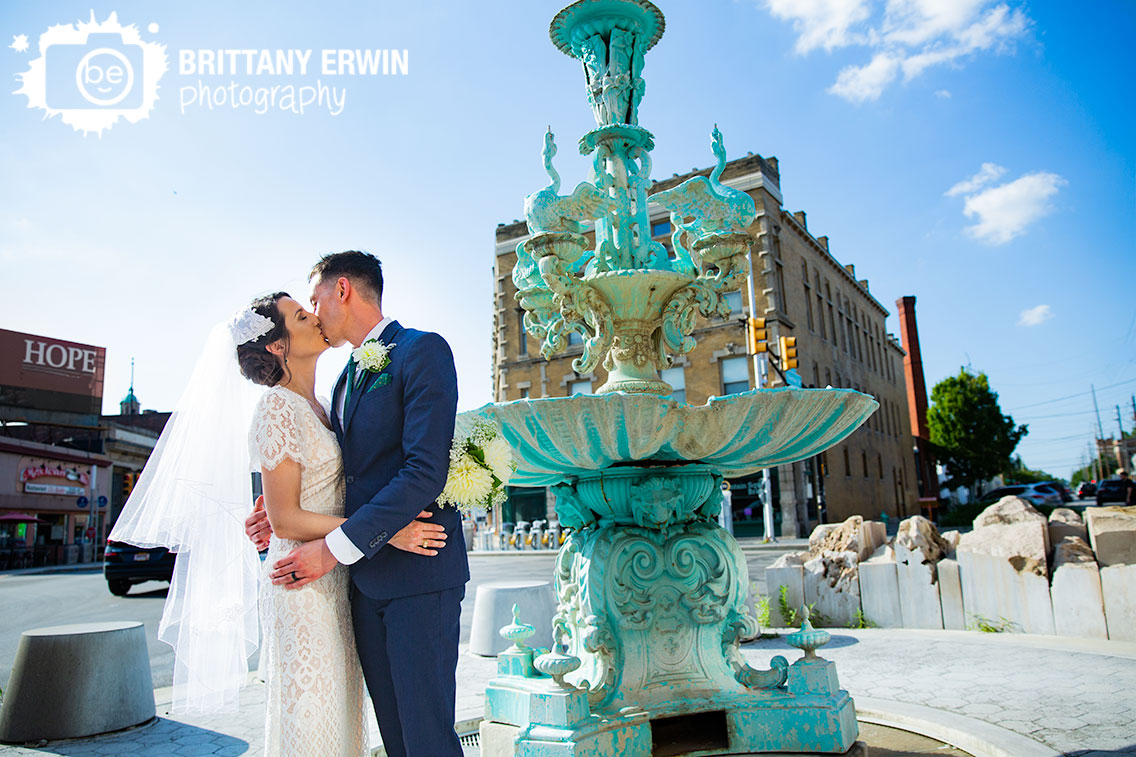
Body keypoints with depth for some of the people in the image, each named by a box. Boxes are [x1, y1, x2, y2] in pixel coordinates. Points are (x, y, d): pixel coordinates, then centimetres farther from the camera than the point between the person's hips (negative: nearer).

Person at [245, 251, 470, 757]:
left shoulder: (422, 350, -7)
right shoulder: (348, 377, 21)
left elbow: (426, 470, -17)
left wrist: (338, 546, -17)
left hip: (417, 571, -8)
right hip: (365, 577, 8)